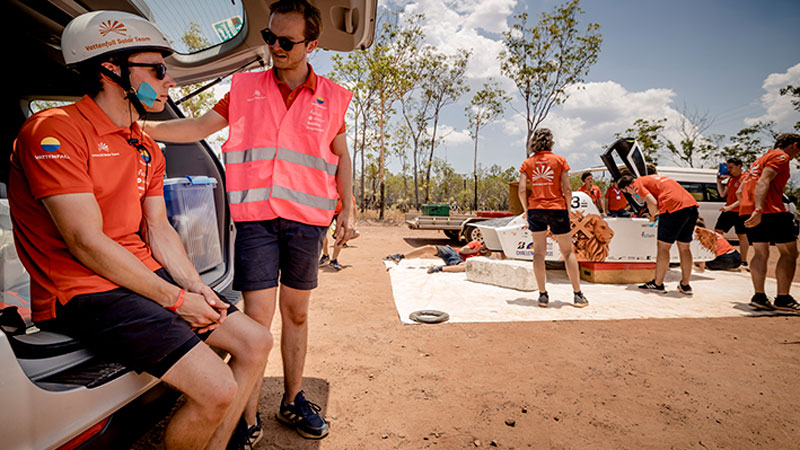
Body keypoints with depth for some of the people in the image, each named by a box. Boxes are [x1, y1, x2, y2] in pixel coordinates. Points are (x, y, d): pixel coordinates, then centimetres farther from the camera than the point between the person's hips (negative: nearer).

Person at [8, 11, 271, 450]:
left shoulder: (147, 149, 15)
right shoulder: (55, 131, -11)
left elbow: (158, 230, 11)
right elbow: (87, 242, -18)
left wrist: (195, 287, -3)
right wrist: (174, 298, -16)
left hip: (150, 277, 9)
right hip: (84, 291, -8)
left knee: (256, 342, 3)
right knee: (217, 389, -22)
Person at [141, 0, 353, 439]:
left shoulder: (331, 97, 9)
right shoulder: (245, 87, 9)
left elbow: (341, 156, 14)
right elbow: (199, 128, 11)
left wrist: (347, 212, 7)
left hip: (307, 218, 1)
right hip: (255, 217, -1)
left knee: (296, 312, 11)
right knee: (257, 318, -3)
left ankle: (292, 401, 28)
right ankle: (248, 420, 12)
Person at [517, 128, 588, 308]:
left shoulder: (527, 163, 3)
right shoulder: (560, 160, 0)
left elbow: (522, 190, -5)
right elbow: (567, 189, -4)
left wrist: (527, 209, 8)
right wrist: (568, 211, 6)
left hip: (535, 210, 1)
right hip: (557, 208, -1)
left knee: (539, 251, 6)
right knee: (568, 252, 9)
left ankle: (543, 295, 8)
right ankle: (577, 295, 13)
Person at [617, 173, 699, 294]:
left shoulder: (638, 184, 2)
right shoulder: (652, 178, 27)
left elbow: (653, 203, -12)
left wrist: (653, 216, 7)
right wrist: (659, 213, 26)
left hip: (675, 208, -8)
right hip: (692, 206, 8)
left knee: (663, 247, 3)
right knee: (684, 247, 16)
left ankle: (657, 284, 10)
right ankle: (685, 285, 23)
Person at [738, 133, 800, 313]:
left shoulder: (761, 159, 27)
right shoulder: (781, 156, -1)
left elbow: (740, 191, 25)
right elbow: (763, 182, -19)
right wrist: (758, 209, -29)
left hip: (748, 211, 9)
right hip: (770, 210, -9)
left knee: (760, 254, 9)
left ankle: (759, 296, 6)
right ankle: (783, 298, -1)